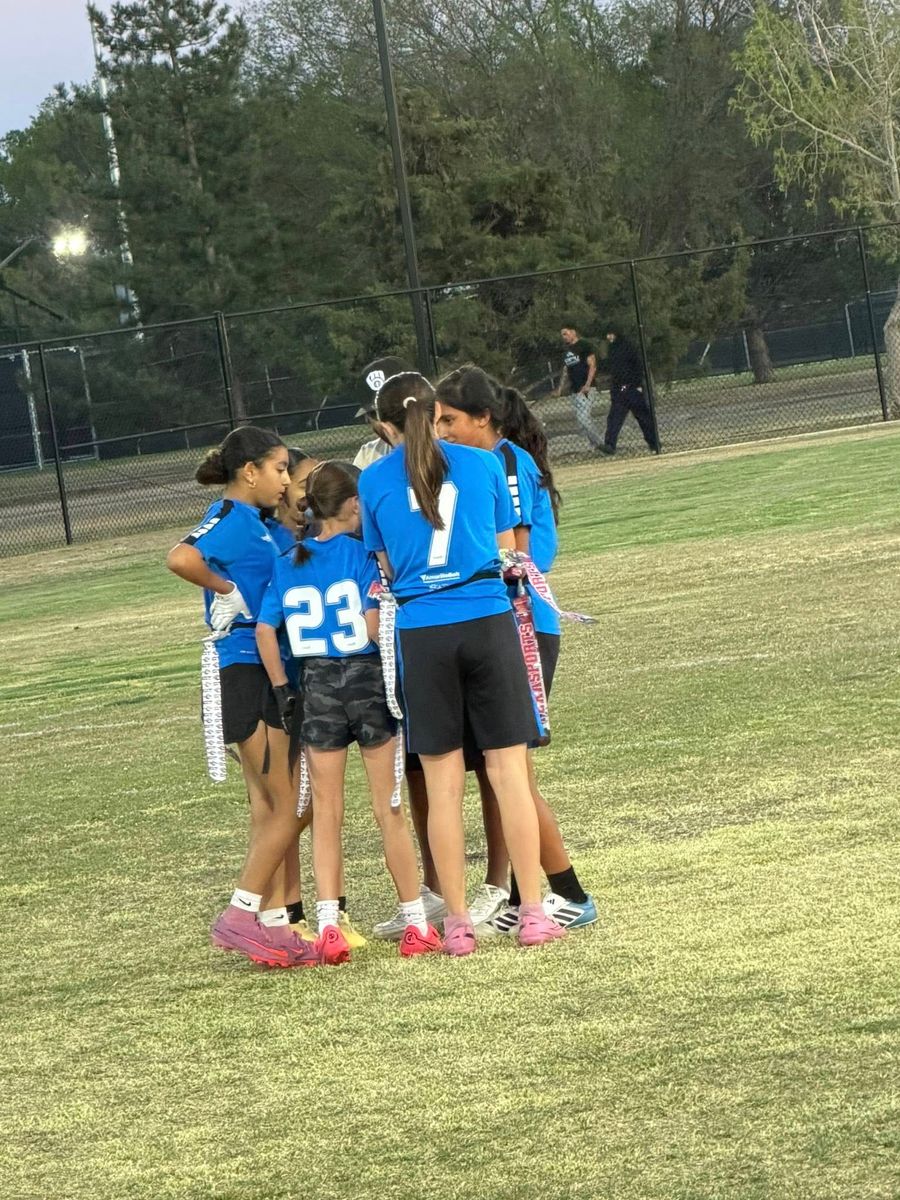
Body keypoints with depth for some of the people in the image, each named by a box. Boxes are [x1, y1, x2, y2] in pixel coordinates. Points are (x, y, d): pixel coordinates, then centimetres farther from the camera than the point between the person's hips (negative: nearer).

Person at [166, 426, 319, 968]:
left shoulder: (254, 522, 15)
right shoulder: (231, 518, -13)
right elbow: (181, 558, -32)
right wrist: (226, 590, -18)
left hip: (268, 673, 10)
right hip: (248, 673, -10)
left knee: (271, 808, 11)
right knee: (288, 807, -7)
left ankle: (275, 924, 15)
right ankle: (241, 915, -4)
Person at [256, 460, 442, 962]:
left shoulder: (288, 565, 5)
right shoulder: (363, 553, -8)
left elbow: (265, 631, 2)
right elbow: (373, 627, -18)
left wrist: (282, 689, 6)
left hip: (316, 684, 3)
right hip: (367, 677, -3)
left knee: (327, 811, 8)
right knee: (389, 807, 4)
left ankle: (329, 924, -1)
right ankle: (416, 923, 9)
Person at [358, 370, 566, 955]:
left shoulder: (374, 480, 3)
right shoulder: (482, 464, 5)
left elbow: (387, 568, 11)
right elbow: (508, 550, 14)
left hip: (422, 634, 0)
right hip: (488, 621, 0)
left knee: (443, 781, 5)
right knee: (509, 768, 4)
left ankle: (458, 922, 8)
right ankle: (533, 912, 3)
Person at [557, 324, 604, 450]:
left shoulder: (585, 346, -3)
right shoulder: (567, 351, 19)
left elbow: (592, 366, -10)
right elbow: (565, 371, 24)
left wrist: (587, 385, -21)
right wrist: (560, 389, 14)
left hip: (586, 389, -8)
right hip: (574, 391, 8)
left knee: (582, 417, -20)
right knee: (581, 419, 3)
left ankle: (599, 444, -14)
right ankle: (597, 445, 8)